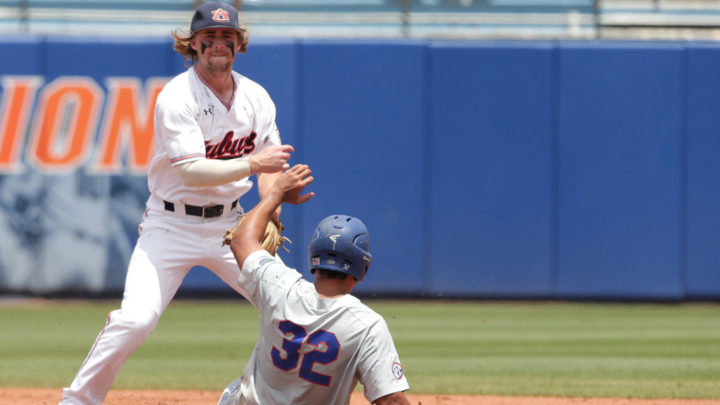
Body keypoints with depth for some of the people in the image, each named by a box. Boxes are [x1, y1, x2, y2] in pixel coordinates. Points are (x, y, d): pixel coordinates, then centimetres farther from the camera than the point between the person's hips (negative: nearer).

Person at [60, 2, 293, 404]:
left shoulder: (256, 98, 2)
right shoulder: (177, 97, -15)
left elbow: (269, 167, 7)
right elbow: (191, 171, -24)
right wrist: (252, 164, -29)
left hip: (229, 223, 5)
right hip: (172, 224, -5)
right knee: (135, 319, -19)